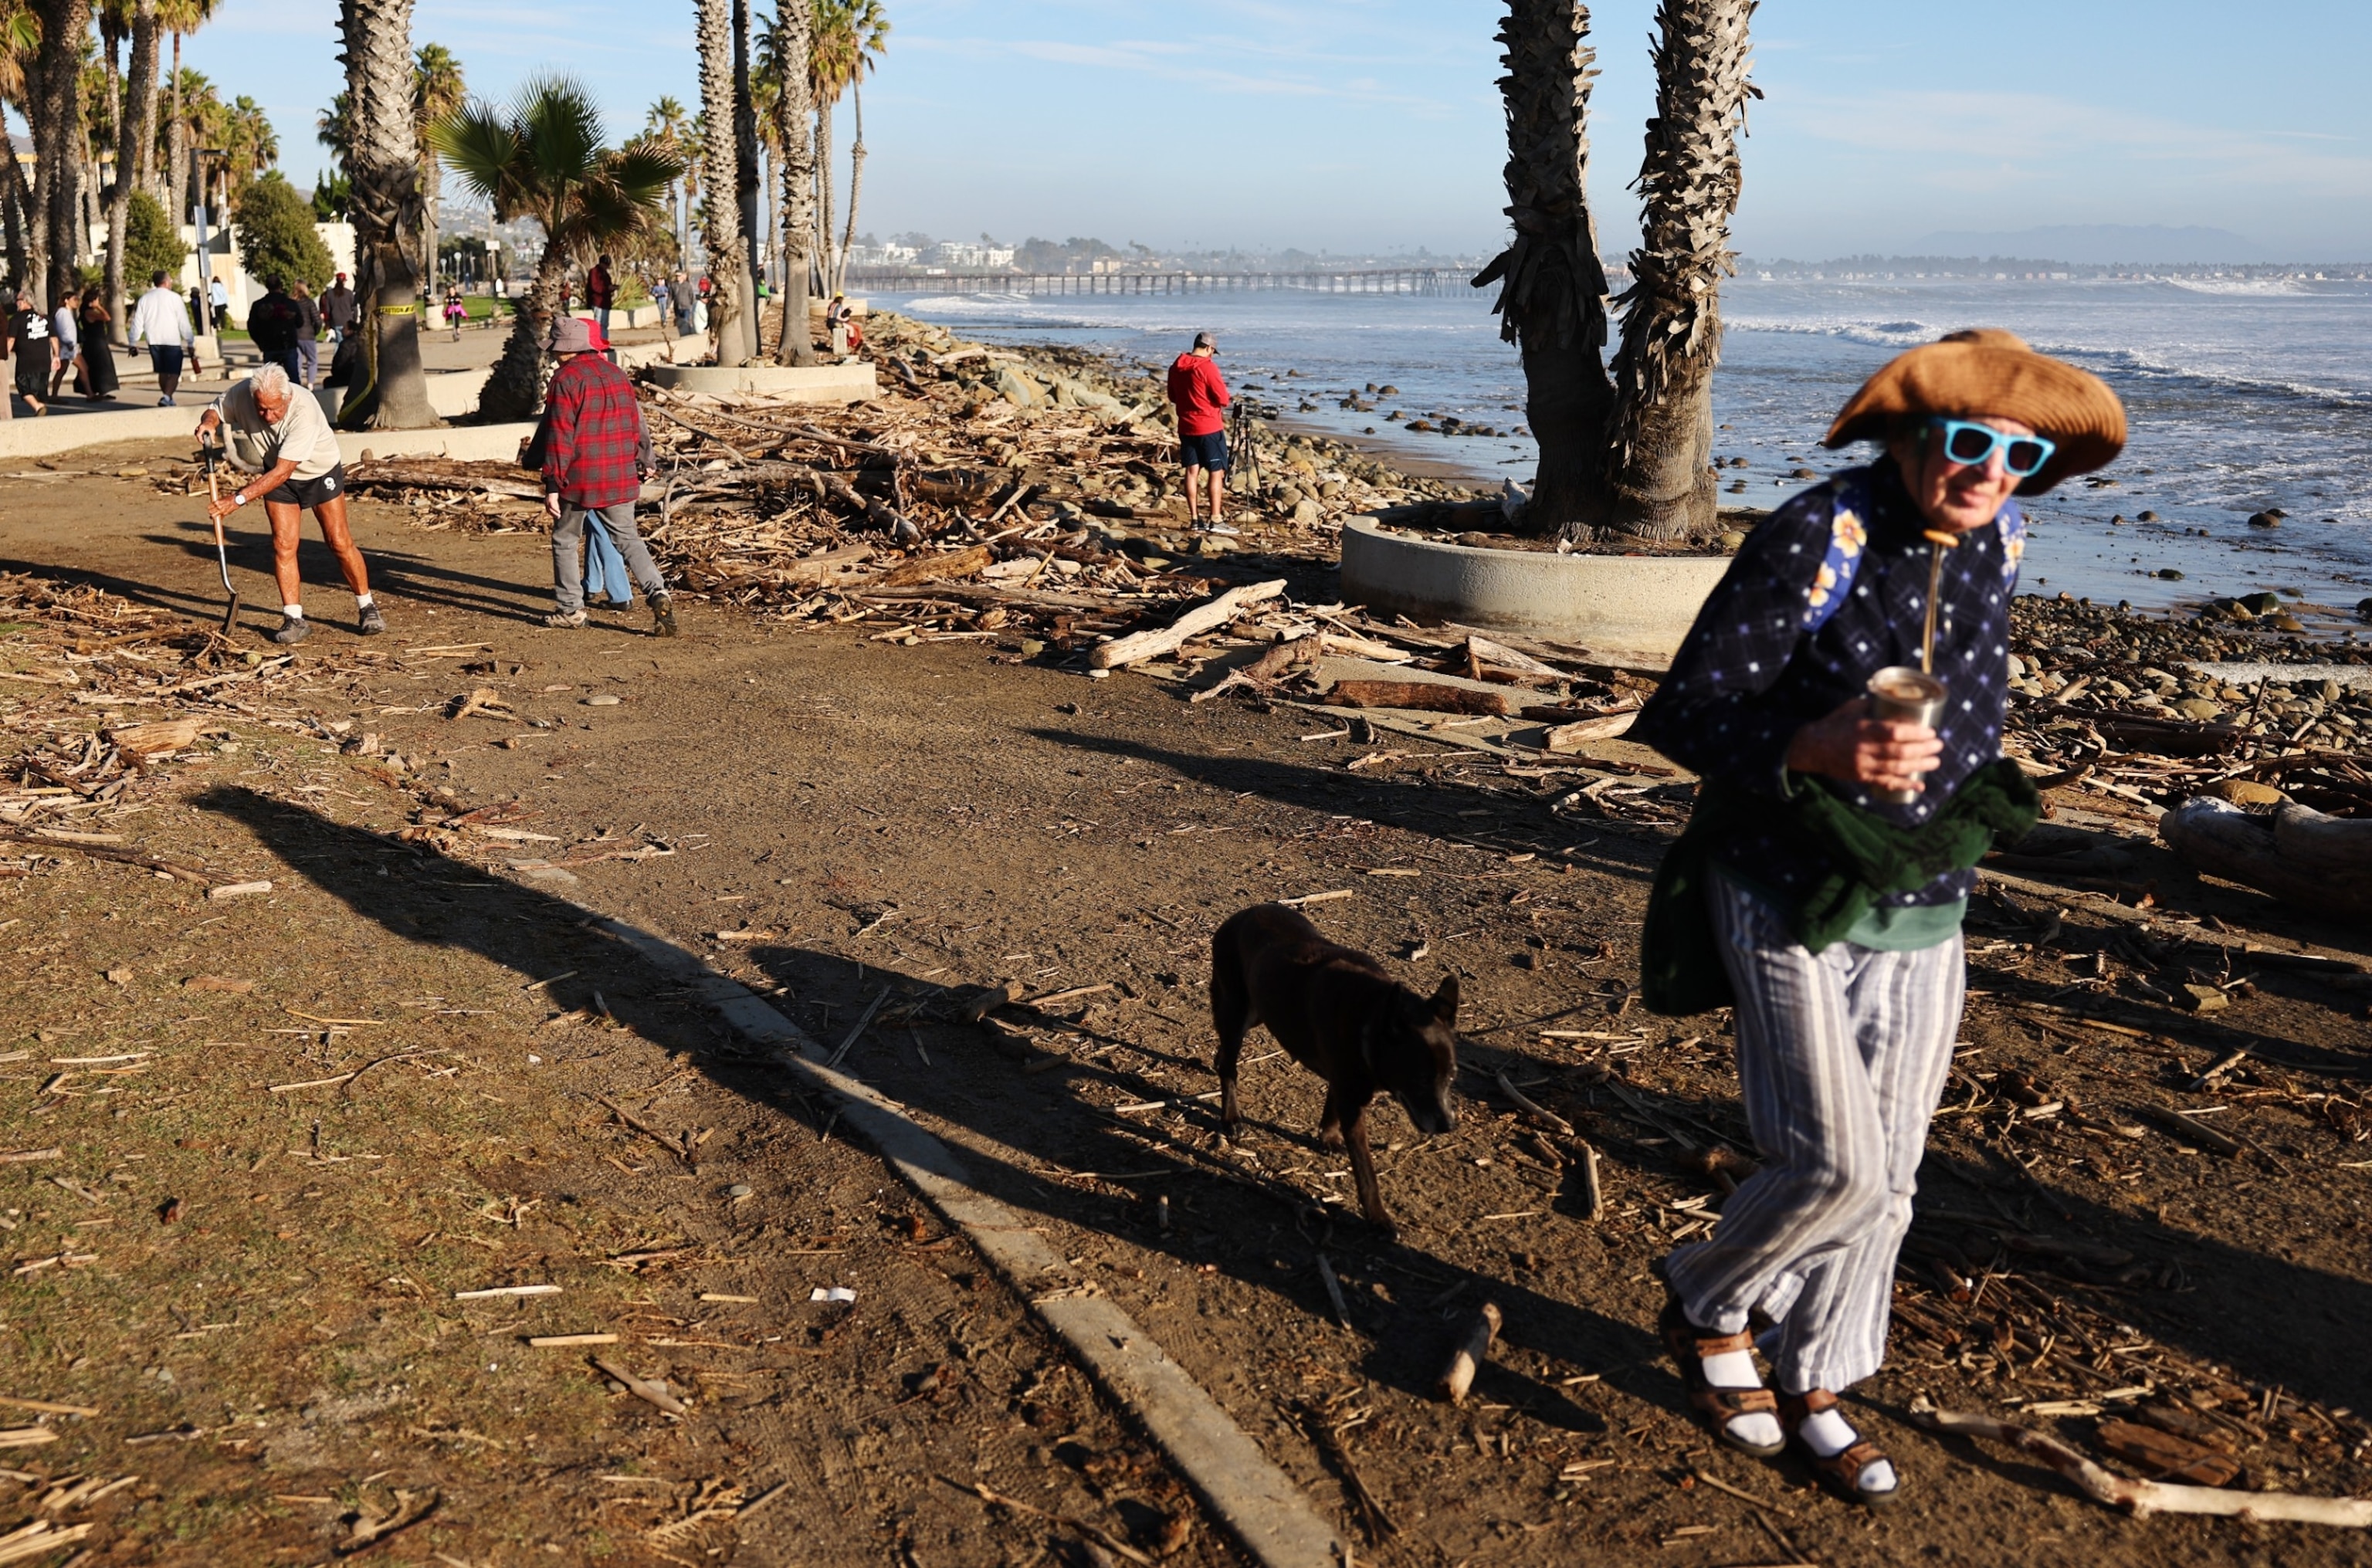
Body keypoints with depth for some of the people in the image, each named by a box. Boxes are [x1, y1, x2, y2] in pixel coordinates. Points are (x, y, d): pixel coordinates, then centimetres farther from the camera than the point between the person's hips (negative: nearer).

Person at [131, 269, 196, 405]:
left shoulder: (144, 299, 7)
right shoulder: (174, 297, -6)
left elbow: (137, 322, 7)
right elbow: (184, 322, -7)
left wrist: (134, 343, 14)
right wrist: (190, 343, -2)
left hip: (153, 341, 5)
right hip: (172, 341, -5)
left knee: (162, 372, 17)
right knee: (174, 373, -6)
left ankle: (168, 399, 24)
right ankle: (166, 397, -25)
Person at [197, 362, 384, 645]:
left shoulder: (305, 411, -38)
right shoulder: (242, 394, -25)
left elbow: (281, 472, -38)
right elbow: (217, 409, -2)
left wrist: (238, 498, -41)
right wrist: (209, 423, -28)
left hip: (321, 472, -3)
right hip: (278, 476, 3)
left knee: (339, 542, -2)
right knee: (283, 545, -7)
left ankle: (367, 608, 14)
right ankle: (294, 619, -2)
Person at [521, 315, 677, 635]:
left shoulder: (566, 379, -10)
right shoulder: (618, 375, 9)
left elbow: (559, 435, -13)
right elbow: (637, 426, 14)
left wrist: (553, 485, -12)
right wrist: (641, 466, 25)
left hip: (579, 479, -5)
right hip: (620, 479, 5)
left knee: (565, 539, 13)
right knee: (627, 538, 9)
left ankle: (570, 608, 18)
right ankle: (658, 593, -12)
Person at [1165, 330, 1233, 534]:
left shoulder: (1176, 367, 6)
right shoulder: (1208, 367, -15)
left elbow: (1173, 397, 18)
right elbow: (1223, 400, -14)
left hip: (1186, 427, 7)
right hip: (1209, 428, -7)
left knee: (1192, 471, 10)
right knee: (1217, 472, -1)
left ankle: (1195, 519, 12)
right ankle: (1216, 520, -3)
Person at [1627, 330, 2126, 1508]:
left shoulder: (1998, 540, 1)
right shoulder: (1815, 542, -19)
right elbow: (1683, 714, -18)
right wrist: (1813, 750, -35)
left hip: (1921, 911, 6)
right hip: (1791, 899, -6)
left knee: (1884, 1180, 11)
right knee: (1835, 1165, -13)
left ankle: (1813, 1388, 30)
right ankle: (1704, 1302, 17)